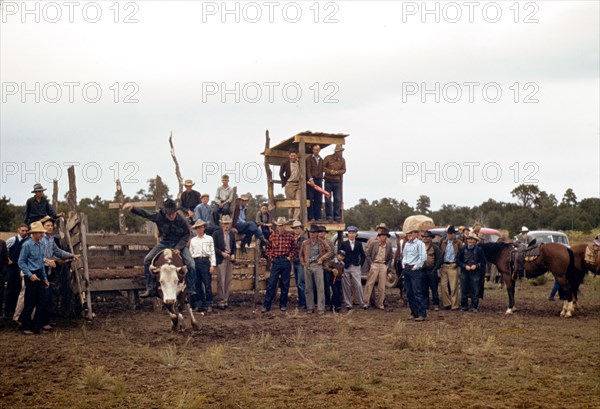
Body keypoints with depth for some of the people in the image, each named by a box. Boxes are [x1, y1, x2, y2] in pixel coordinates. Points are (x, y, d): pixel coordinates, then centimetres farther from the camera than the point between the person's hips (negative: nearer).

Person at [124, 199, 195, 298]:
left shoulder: (181, 220, -18)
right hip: (164, 243, 2)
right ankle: (150, 289, -4)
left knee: (190, 263, -21)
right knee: (147, 259, -11)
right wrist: (132, 208, -15)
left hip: (179, 243, -2)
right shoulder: (159, 217, -15)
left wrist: (178, 248, -18)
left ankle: (192, 290, -8)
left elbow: (186, 235, -8)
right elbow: (144, 213, -3)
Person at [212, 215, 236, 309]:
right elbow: (214, 247, -5)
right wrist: (222, 253, -15)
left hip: (230, 259, 5)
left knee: (228, 281, 6)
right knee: (221, 281, -5)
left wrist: (233, 254, -2)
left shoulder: (232, 234, 12)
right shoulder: (216, 234, -2)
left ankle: (226, 300, 13)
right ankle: (220, 302, 0)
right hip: (221, 260, -5)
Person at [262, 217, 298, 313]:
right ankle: (266, 305, -1)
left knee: (285, 284, 7)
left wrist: (290, 257, -6)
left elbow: (295, 249, 4)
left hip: (286, 262, 0)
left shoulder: (290, 237, 0)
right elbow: (268, 248, 14)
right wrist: (271, 257, 2)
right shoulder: (272, 237, 4)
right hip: (275, 262, 0)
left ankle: (283, 304, 17)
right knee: (271, 284, -2)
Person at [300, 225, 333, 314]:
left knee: (320, 288, -6)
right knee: (308, 288, 6)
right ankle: (310, 307, 14)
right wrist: (303, 263, 7)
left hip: (317, 266, -3)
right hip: (307, 266, 3)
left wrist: (322, 258, -6)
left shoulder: (322, 242, 3)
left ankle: (321, 308, -3)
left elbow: (330, 252, 1)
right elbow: (301, 254, 20)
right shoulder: (305, 243, 10)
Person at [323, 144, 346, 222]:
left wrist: (337, 172, -14)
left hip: (337, 182, 3)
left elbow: (344, 170, 4)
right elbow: (322, 167, -6)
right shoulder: (328, 158, -7)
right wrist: (330, 171, -18)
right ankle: (329, 216, 4)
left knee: (337, 200, 4)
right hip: (328, 181, -3)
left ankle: (336, 216, 11)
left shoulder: (342, 160, 4)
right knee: (328, 199, -2)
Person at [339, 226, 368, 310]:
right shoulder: (344, 244, 4)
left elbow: (363, 256, 12)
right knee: (346, 287, 2)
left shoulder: (359, 244, 7)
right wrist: (342, 264, -2)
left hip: (356, 267, 0)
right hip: (346, 268, 0)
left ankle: (362, 303, 4)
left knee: (358, 286, -5)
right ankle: (348, 304, 11)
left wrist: (361, 265, 4)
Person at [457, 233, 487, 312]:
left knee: (475, 291, 1)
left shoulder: (479, 249, 1)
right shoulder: (462, 249, 4)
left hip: (475, 273, -1)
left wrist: (476, 266, -13)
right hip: (464, 273, 2)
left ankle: (474, 307, 10)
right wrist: (465, 266, -10)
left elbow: (483, 261, 2)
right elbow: (458, 260, 5)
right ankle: (464, 306, 18)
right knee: (464, 290, 7)